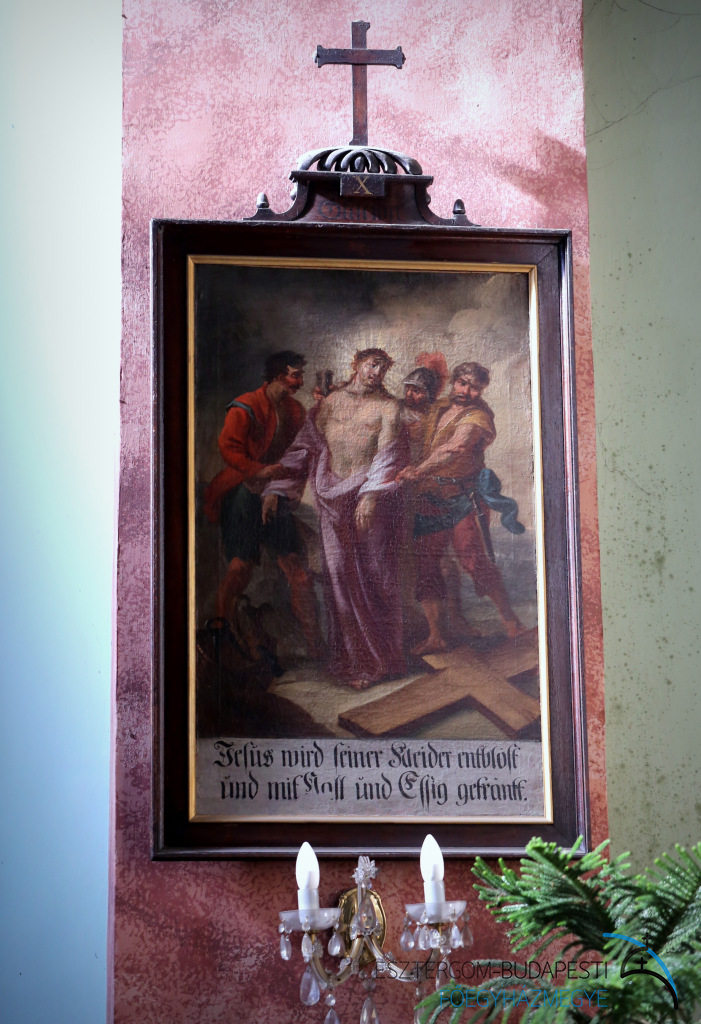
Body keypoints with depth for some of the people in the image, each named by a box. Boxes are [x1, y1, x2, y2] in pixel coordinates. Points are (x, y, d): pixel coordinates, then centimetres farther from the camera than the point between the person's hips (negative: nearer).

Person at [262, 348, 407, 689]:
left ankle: (381, 658, 5)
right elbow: (303, 446, 16)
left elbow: (388, 453, -7)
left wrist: (371, 495, -22)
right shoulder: (330, 402, 15)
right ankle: (357, 661, 4)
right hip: (333, 496, 3)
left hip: (371, 493, -3)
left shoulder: (387, 406, 6)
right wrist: (275, 489, 7)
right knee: (339, 573, -2)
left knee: (375, 570, -4)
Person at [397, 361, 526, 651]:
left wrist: (419, 470, -43)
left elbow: (454, 449, -29)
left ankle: (510, 620, 3)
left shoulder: (477, 416, -10)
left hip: (463, 498, -6)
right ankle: (435, 636, 6)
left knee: (475, 561, -13)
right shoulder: (438, 410, 12)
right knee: (424, 565, 0)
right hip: (429, 498, 6)